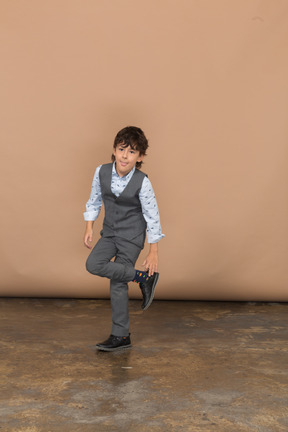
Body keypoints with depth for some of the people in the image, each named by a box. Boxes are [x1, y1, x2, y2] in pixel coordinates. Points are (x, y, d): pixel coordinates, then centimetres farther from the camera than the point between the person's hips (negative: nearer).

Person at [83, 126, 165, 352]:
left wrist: (153, 252, -10)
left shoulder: (142, 182, -18)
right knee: (93, 264, -17)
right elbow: (94, 200, 8)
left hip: (132, 236, -5)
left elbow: (152, 216, -11)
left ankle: (121, 336, 10)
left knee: (118, 284, -7)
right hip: (110, 232, 5)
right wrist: (89, 228, 3)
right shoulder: (102, 172, -8)